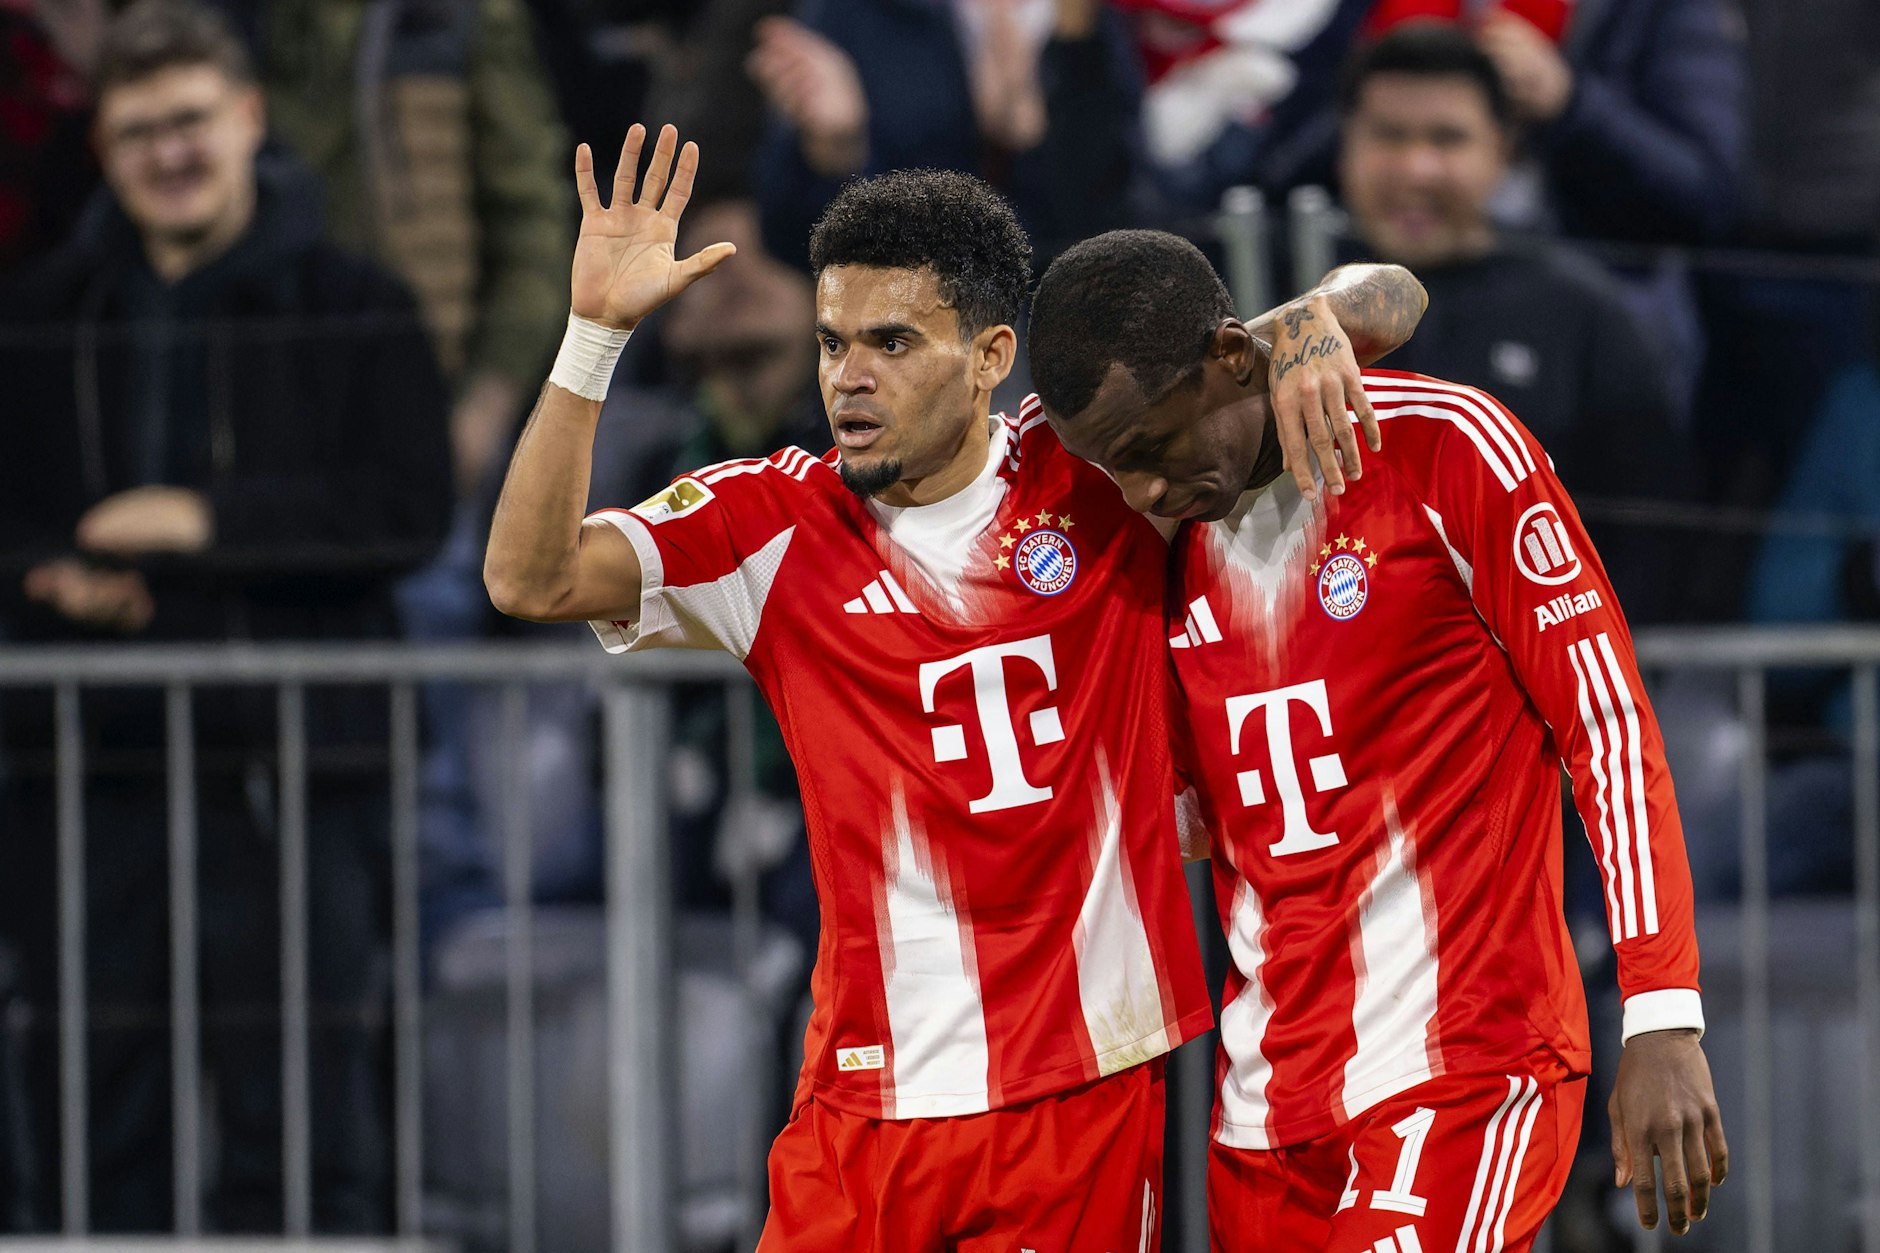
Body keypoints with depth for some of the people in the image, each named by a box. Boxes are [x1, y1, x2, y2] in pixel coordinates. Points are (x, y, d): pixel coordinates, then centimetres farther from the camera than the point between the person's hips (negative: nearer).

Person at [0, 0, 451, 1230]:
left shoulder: (354, 309, 2)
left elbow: (411, 509, -7)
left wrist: (211, 521, -14)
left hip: (290, 757, -3)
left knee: (301, 1095, -5)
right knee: (108, 1110, 6)